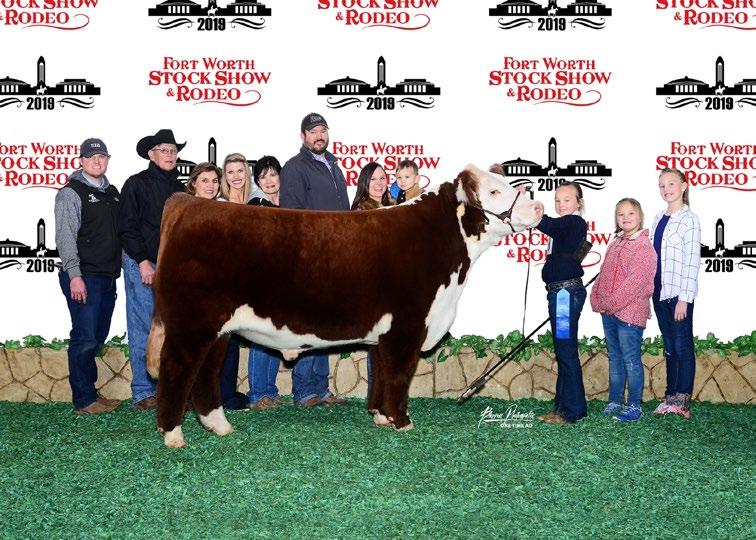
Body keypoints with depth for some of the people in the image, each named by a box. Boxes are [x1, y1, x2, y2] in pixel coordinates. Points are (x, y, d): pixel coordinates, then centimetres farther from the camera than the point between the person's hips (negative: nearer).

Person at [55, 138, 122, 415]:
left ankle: (89, 393, 21)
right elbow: (65, 237, -12)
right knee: (85, 338, -8)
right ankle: (84, 401, -2)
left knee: (98, 337, 12)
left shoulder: (112, 192, 17)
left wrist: (116, 270, 16)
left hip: (108, 277, 7)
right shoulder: (71, 193, -5)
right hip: (83, 278, -7)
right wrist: (74, 275, -19)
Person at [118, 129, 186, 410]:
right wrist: (143, 261, -12)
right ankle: (143, 392, 0)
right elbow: (127, 228, -5)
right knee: (143, 331, -5)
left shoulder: (178, 188, 16)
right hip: (142, 265, -5)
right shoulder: (136, 184, 0)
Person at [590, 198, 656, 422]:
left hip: (629, 313, -8)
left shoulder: (643, 247, -12)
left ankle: (634, 406, 4)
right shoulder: (615, 244, 15)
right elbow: (604, 275, 18)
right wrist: (597, 300, 6)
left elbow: (634, 283, -20)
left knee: (631, 360, -3)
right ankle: (615, 401, 23)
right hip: (609, 312, 8)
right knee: (615, 358, 15)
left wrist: (610, 303, -18)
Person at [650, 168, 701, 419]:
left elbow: (692, 261, -11)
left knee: (682, 346, -3)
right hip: (660, 292, 7)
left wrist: (684, 298, -16)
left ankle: (682, 401, -1)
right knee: (670, 347, 11)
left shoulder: (689, 219, -7)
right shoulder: (659, 219, 14)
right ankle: (671, 396, 17)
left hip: (678, 293, -7)